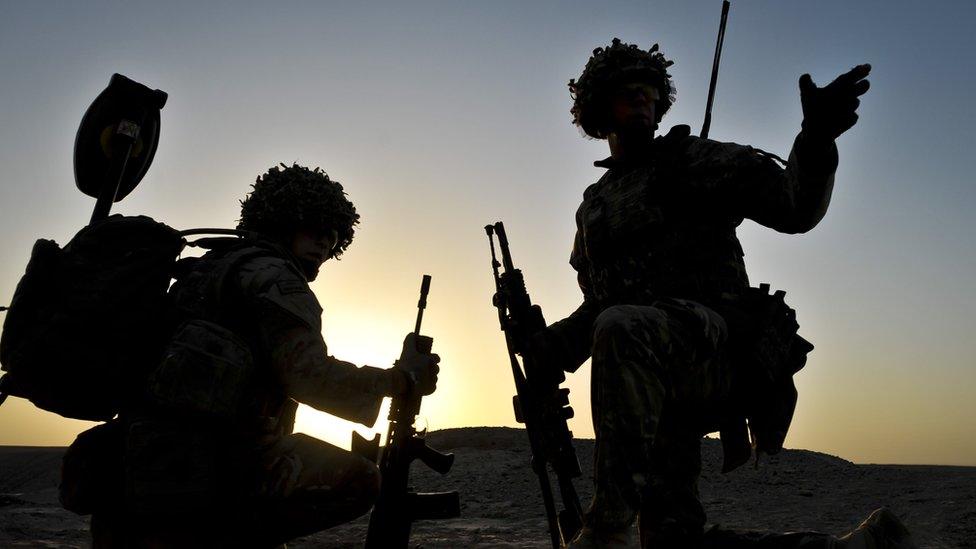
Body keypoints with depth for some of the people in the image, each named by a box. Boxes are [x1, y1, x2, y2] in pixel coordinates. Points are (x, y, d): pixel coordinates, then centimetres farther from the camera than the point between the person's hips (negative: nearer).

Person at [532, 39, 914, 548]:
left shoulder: (692, 160, 10)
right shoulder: (593, 206, 26)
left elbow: (796, 206, -2)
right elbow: (597, 305, 30)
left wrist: (816, 139, -21)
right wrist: (553, 344, 10)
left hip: (718, 342, -6)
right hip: (652, 387, 6)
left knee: (621, 329, -40)